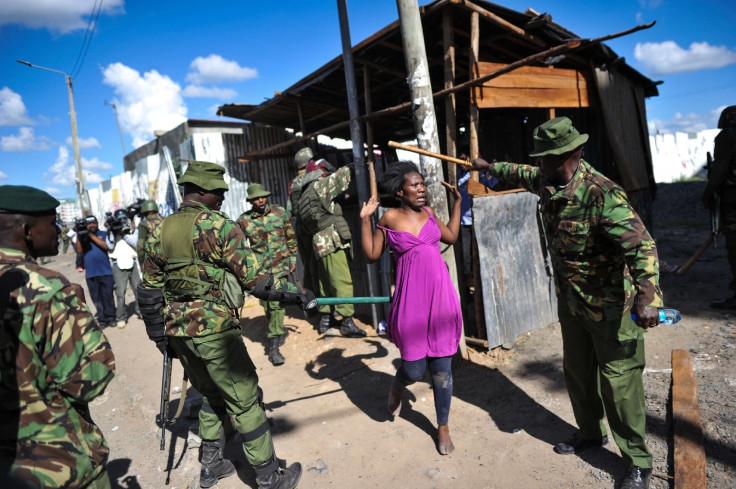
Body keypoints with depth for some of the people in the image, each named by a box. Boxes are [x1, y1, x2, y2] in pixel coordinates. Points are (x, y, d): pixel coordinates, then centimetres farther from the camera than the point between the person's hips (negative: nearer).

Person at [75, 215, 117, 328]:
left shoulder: (104, 234, 6)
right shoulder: (83, 236, 10)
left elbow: (107, 246, -11)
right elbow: (79, 250, -4)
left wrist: (92, 235, -12)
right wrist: (79, 235, -12)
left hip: (106, 272, -2)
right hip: (91, 273, 2)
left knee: (108, 296, 2)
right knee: (96, 298, 5)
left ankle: (110, 318, 12)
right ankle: (102, 319, 12)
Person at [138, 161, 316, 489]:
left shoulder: (160, 231, 8)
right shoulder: (217, 225, -13)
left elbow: (149, 289, 12)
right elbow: (254, 279, -16)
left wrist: (160, 336, 21)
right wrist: (297, 296, -7)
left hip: (178, 332, 7)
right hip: (214, 331, -7)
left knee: (212, 395, 24)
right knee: (245, 401, 4)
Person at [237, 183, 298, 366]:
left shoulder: (280, 212, 1)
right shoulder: (243, 220, -1)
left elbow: (291, 237, 10)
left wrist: (292, 257, 8)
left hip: (280, 265, -1)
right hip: (259, 268, 1)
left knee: (277, 303, -11)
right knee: (267, 304, 10)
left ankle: (274, 345, -5)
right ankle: (279, 332, 36)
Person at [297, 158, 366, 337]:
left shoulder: (304, 197, 21)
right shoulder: (318, 187, -6)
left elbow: (303, 228, 24)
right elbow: (343, 175, -3)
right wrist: (348, 168, 13)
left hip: (320, 244, 10)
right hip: (332, 242, -10)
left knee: (326, 282, 14)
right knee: (343, 282, -9)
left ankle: (325, 319, 21)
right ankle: (347, 323, -9)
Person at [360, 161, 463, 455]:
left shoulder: (427, 212, 10)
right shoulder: (390, 218, -1)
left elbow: (451, 237, 21)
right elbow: (372, 256, 3)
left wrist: (457, 202, 22)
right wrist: (365, 220, -4)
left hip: (441, 296, 4)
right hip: (411, 300, -3)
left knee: (442, 368, 10)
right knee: (414, 369, 2)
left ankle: (443, 428, 30)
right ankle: (396, 388, 41)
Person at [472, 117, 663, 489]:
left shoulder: (602, 194, -28)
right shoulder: (546, 182, -3)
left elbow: (640, 245, -34)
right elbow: (521, 174, 20)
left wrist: (647, 297, -46)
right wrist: (490, 167, 33)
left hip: (610, 305, -8)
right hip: (571, 301, 8)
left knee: (618, 381, 1)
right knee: (576, 371, 20)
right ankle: (590, 433, 43)